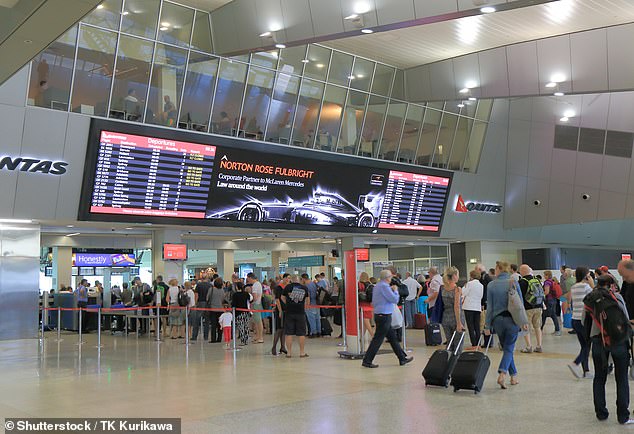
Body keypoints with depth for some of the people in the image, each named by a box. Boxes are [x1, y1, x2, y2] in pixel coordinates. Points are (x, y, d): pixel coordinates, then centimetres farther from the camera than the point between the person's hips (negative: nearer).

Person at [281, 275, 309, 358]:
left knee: (289, 333, 5)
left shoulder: (288, 287, -1)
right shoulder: (304, 288, 4)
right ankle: (302, 352, 11)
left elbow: (283, 298, 10)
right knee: (301, 333, 7)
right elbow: (307, 300, 17)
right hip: (301, 313, 1)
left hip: (289, 313, -1)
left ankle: (289, 352, 7)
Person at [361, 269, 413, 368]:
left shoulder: (377, 286, 12)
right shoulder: (384, 286, -18)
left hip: (379, 315, 10)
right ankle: (367, 361, 0)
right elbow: (395, 299, -17)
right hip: (384, 316, -10)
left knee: (392, 337, 15)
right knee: (377, 339, -4)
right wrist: (395, 291, 0)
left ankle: (402, 358, 23)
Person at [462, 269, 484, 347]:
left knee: (470, 327, -2)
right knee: (477, 327, 8)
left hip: (469, 307, -5)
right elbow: (481, 296, 16)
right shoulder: (481, 285, 9)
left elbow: (464, 293, -7)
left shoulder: (470, 283, -10)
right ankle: (478, 344, 8)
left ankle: (473, 344, -5)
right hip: (478, 307, 6)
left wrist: (465, 286, 5)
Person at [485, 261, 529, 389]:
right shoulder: (514, 283, -3)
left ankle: (513, 376, 20)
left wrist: (487, 325, 2)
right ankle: (502, 373, -18)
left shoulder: (491, 285, -5)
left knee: (506, 348, 16)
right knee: (509, 348, 3)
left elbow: (489, 307, -3)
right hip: (512, 319, -1)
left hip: (498, 320, 1)